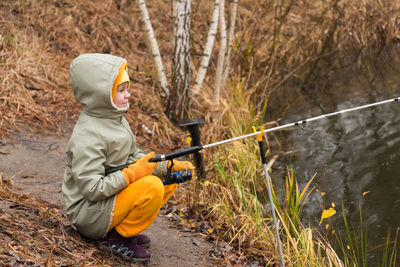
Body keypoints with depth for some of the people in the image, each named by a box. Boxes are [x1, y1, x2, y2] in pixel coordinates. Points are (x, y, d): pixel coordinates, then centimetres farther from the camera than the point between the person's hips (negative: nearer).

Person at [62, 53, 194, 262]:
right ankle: (115, 237, -9)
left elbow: (134, 156, 11)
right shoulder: (87, 136, -24)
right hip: (88, 213, -10)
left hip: (113, 195, 10)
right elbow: (92, 189, -27)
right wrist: (133, 173, -24)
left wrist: (169, 166, -3)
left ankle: (122, 227, 7)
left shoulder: (116, 120, 6)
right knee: (151, 187, -27)